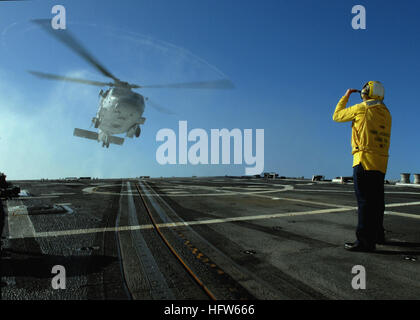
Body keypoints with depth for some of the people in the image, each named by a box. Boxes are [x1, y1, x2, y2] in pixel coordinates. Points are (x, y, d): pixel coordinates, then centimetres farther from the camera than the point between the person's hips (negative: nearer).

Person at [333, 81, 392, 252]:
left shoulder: (362, 108, -4)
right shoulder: (385, 113, 17)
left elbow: (337, 115, 8)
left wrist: (345, 97, 21)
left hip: (365, 160, -8)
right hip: (381, 163, 8)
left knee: (365, 200, -9)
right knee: (376, 200, 16)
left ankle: (365, 240, -9)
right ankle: (377, 234, 28)